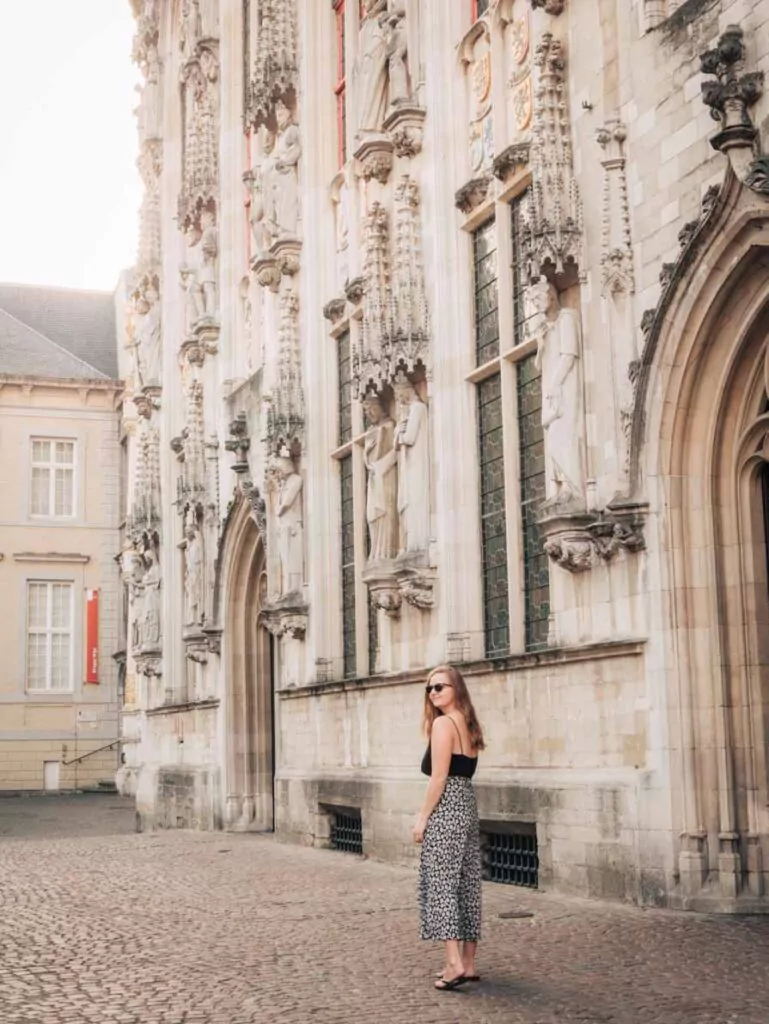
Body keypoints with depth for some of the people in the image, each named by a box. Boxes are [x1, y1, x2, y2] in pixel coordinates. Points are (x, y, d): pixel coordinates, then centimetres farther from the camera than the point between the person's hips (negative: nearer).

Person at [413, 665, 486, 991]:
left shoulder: (443, 723, -11)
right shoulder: (469, 724, 14)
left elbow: (439, 778, -16)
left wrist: (423, 817, -11)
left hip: (446, 810, -9)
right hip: (468, 806, 9)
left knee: (441, 883, -6)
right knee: (466, 884, 10)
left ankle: (455, 964, -10)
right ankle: (467, 964, 14)